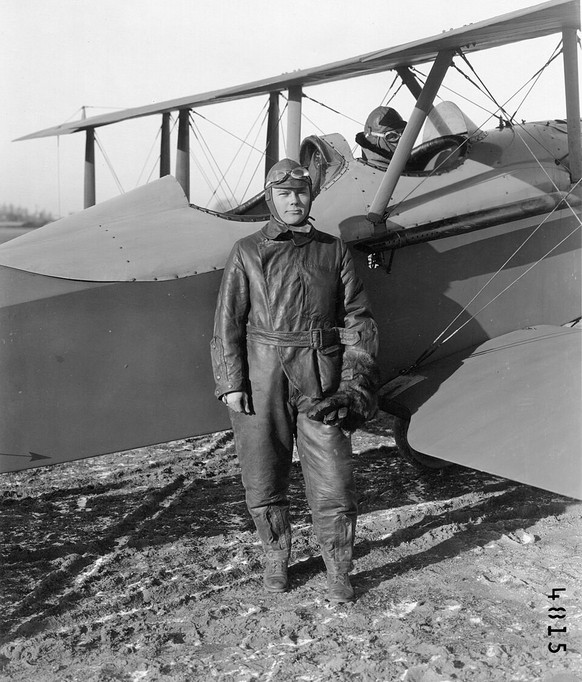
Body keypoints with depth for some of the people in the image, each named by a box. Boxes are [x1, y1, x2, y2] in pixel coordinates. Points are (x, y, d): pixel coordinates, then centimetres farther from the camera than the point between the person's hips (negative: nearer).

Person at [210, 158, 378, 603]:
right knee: (263, 476, 9)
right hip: (263, 374, 0)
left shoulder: (333, 251, 10)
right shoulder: (247, 253, 7)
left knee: (332, 478, 0)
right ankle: (276, 557, 29)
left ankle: (338, 572, 15)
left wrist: (355, 380, -1)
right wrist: (230, 383, -4)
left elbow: (357, 318, 8)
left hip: (321, 377, 0)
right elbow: (228, 322, 4)